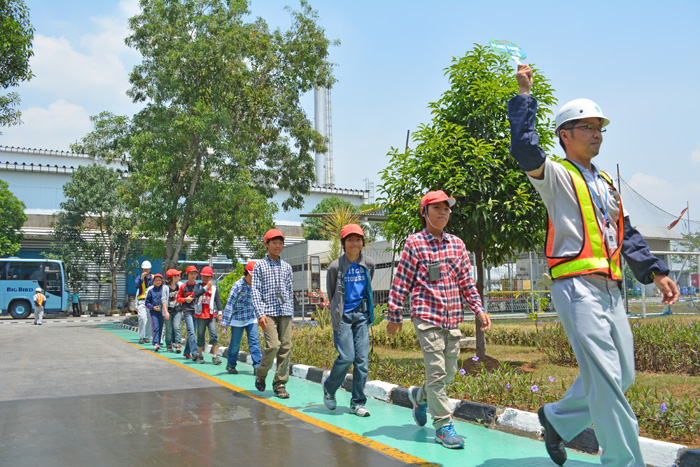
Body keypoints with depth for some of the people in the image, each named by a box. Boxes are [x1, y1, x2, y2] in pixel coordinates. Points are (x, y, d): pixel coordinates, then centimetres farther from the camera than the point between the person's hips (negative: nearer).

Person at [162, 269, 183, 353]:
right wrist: (166, 312, -18)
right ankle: (169, 346, 17)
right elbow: (164, 300, -10)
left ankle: (178, 345, -10)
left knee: (177, 327, -11)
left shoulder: (179, 285, 6)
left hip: (177, 310, 2)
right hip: (169, 311, -2)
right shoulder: (165, 287, -6)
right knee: (169, 329, 4)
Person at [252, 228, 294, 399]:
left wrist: (291, 314, 14)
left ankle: (280, 384, 7)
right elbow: (256, 292, 0)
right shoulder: (260, 266, 6)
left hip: (285, 313, 4)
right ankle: (260, 374, 10)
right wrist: (260, 314, -11)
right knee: (273, 345, -15)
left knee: (285, 347, -2)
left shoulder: (287, 267, 16)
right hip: (268, 312, -4)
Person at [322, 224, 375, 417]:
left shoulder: (369, 264, 4)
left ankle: (357, 403, 9)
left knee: (362, 359, -1)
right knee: (346, 357, -11)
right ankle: (329, 389, 16)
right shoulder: (336, 266, -6)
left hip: (361, 315, 4)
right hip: (342, 316, -3)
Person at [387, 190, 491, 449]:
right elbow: (401, 282, -2)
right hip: (426, 316, -5)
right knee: (437, 371, -7)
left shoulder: (457, 244, 11)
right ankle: (443, 426, 4)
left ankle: (419, 395, 38)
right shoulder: (414, 243, -3)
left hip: (452, 318, 5)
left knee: (449, 373, 11)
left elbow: (466, 281, 15)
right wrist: (394, 315, -3)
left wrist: (479, 309, 7)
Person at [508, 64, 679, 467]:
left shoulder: (606, 183, 23)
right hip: (577, 286, -8)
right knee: (605, 378, -11)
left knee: (622, 376, 12)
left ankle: (558, 419, 29)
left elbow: (627, 233, 23)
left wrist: (655, 271, 12)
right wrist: (525, 95, -11)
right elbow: (525, 149, -19)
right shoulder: (556, 176, 1)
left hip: (611, 290, 8)